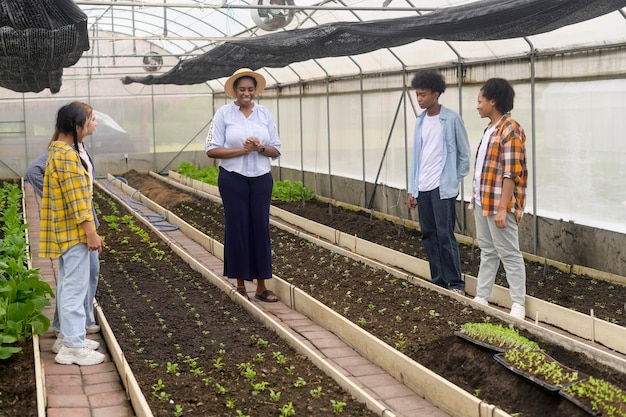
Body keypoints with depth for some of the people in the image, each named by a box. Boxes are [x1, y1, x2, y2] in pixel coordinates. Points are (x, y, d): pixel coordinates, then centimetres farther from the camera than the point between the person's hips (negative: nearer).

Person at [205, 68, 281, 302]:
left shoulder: (265, 114, 6)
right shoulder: (224, 114, -3)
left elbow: (276, 150, 6)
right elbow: (212, 150, -8)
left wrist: (261, 148, -14)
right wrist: (242, 150, -17)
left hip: (261, 179, 3)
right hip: (233, 179, -3)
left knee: (260, 228, 4)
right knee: (237, 229, 2)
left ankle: (261, 287, 11)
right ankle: (240, 285, 13)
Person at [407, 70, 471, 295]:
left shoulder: (452, 119, -7)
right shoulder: (420, 121, 10)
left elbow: (464, 154, -1)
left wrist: (454, 180, 0)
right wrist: (412, 188, 12)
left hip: (443, 187, -6)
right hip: (423, 187, 6)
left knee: (445, 236, -6)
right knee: (429, 236, 7)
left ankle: (456, 283, 2)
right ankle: (438, 281, 15)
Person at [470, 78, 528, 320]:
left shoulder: (510, 130, -15)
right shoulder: (490, 129, 14)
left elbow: (511, 173, -20)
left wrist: (502, 208, -23)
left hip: (498, 205, -9)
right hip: (483, 202, 9)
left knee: (509, 254, -3)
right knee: (487, 252, 15)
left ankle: (518, 306, 3)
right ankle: (481, 298, 23)